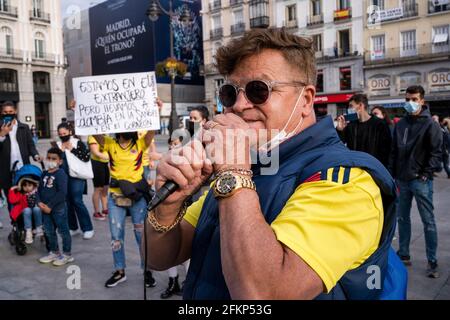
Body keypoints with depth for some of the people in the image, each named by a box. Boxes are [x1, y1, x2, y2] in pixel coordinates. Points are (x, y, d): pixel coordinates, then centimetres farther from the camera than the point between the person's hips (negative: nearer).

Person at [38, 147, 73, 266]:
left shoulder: (61, 174, -14)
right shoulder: (45, 174, 9)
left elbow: (62, 193, -21)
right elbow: (40, 189, 12)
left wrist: (50, 205, -19)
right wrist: (40, 202, -5)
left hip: (58, 208, -8)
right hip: (45, 208, 8)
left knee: (63, 231, 3)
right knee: (49, 231, 17)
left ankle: (67, 254, 15)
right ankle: (54, 252, 33)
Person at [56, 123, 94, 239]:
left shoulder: (78, 143, -2)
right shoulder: (57, 145, 10)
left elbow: (87, 157, -15)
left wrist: (72, 150, -15)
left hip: (76, 177, -5)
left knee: (77, 201, -9)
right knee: (67, 202, 8)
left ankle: (88, 228, 0)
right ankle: (73, 228, 22)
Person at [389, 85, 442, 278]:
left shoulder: (430, 125, -5)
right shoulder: (400, 125, 11)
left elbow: (436, 152, -8)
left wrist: (427, 173, -15)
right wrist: (392, 173, 7)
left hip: (421, 180, -6)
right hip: (402, 179, 6)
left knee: (428, 221, 0)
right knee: (402, 218, 13)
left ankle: (432, 262, 8)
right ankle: (403, 255, 25)